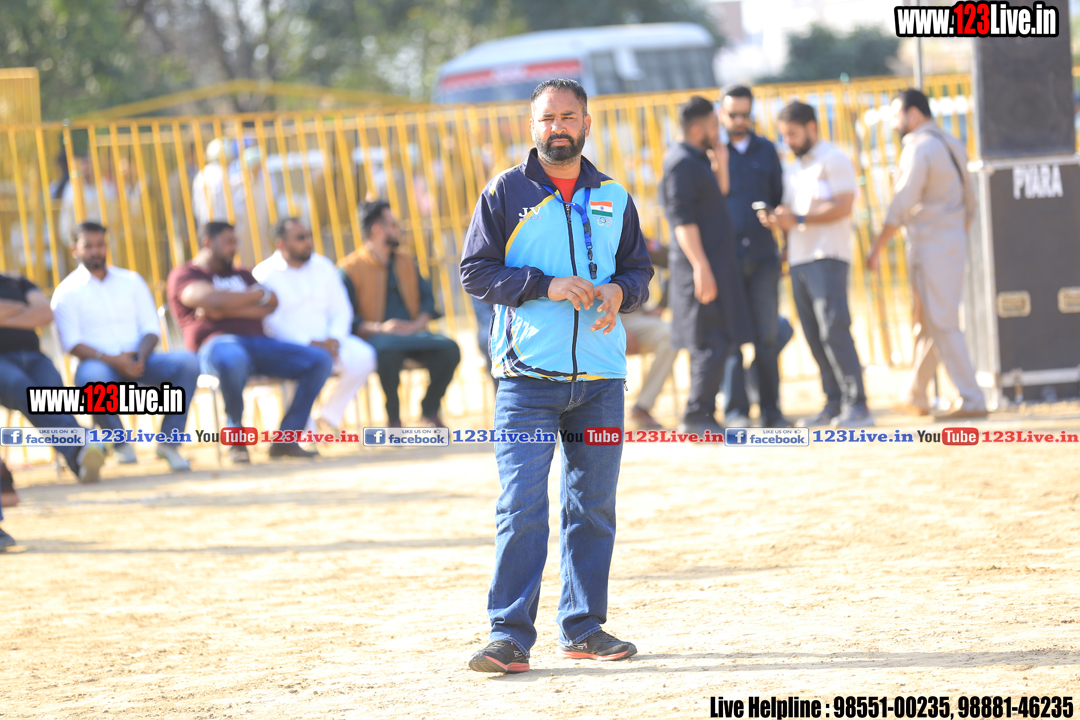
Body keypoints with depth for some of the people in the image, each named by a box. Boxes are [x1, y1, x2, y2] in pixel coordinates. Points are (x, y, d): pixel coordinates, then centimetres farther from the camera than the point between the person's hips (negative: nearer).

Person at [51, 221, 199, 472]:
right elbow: (72, 343, -5)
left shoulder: (131, 281, 18)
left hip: (139, 363, 3)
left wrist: (139, 357, -13)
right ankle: (120, 441, -17)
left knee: (188, 363, -25)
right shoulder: (66, 292, 6)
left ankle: (169, 442, -20)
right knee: (91, 377, -41)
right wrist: (112, 360, -21)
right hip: (100, 364, -3)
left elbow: (151, 329, 10)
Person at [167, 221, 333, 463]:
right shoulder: (184, 275, 11)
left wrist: (228, 309, -5)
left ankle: (285, 439, -16)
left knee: (320, 360, -14)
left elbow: (271, 306, 11)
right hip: (218, 344, -7)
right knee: (232, 361, -45)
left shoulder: (241, 275, 30)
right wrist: (260, 294, 3)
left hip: (258, 343, 7)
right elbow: (213, 299, -10)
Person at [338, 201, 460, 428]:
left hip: (412, 333, 5)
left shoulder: (406, 263, 20)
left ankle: (430, 409, -1)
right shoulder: (351, 268, 1)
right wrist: (379, 328, -21)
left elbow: (427, 299, 17)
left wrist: (417, 325, -4)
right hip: (375, 337, -5)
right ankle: (393, 418, -21)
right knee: (388, 350, -41)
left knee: (449, 348, -24)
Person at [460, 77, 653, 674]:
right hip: (527, 378, -4)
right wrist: (546, 285, -14)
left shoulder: (614, 198, 13)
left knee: (593, 507, 8)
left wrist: (619, 291, -6)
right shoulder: (504, 193, 3)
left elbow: (639, 268, 17)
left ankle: (583, 627, 18)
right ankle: (510, 635, -11)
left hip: (600, 377, 4)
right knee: (521, 507, -11)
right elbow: (475, 272, -2)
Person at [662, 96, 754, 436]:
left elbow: (715, 204, 22)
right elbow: (683, 220, -19)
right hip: (702, 266, -10)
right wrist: (701, 267, -24)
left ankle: (701, 418, 13)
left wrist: (720, 168, 11)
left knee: (711, 344, 10)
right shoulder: (682, 163, -13)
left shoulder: (696, 161, 18)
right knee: (712, 343, -11)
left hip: (714, 263, 10)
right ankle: (697, 417, -10)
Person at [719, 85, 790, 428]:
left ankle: (771, 410, 5)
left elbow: (780, 197, 18)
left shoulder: (766, 151, 15)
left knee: (767, 336, 1)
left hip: (762, 255, 3)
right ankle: (736, 410, -6)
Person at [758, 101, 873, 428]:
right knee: (814, 336, 4)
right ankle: (834, 404, 6)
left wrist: (798, 218, -17)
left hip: (827, 256, -8)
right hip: (799, 260, 8)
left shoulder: (832, 160, -3)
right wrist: (776, 219, 2)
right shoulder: (796, 168, 23)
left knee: (834, 330, -14)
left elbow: (843, 206, -13)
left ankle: (857, 406, -15)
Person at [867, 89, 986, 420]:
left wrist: (877, 249, -12)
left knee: (943, 326, -7)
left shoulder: (919, 149, -13)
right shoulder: (953, 145, 14)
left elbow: (901, 205, -17)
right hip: (955, 243, 9)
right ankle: (916, 397, 27)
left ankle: (972, 401, -10)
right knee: (930, 323, 17)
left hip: (931, 245, -9)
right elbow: (969, 199, 18)